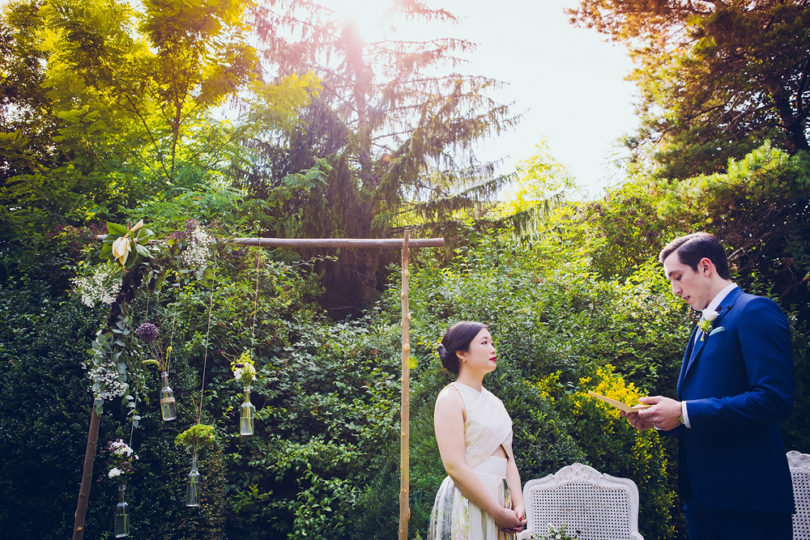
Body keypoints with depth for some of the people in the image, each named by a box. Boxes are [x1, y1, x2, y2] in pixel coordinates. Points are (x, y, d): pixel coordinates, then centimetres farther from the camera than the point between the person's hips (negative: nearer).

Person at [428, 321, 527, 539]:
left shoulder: (494, 402, 14)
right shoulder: (451, 397, -9)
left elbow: (508, 459, 9)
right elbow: (455, 467, -17)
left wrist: (518, 506, -5)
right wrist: (499, 513, -15)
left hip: (499, 500, 7)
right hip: (466, 503, -7)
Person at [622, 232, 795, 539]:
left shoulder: (755, 312, -10)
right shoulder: (705, 327, 18)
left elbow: (775, 399, -21)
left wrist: (684, 412, -19)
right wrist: (659, 418, 4)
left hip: (746, 495, -8)